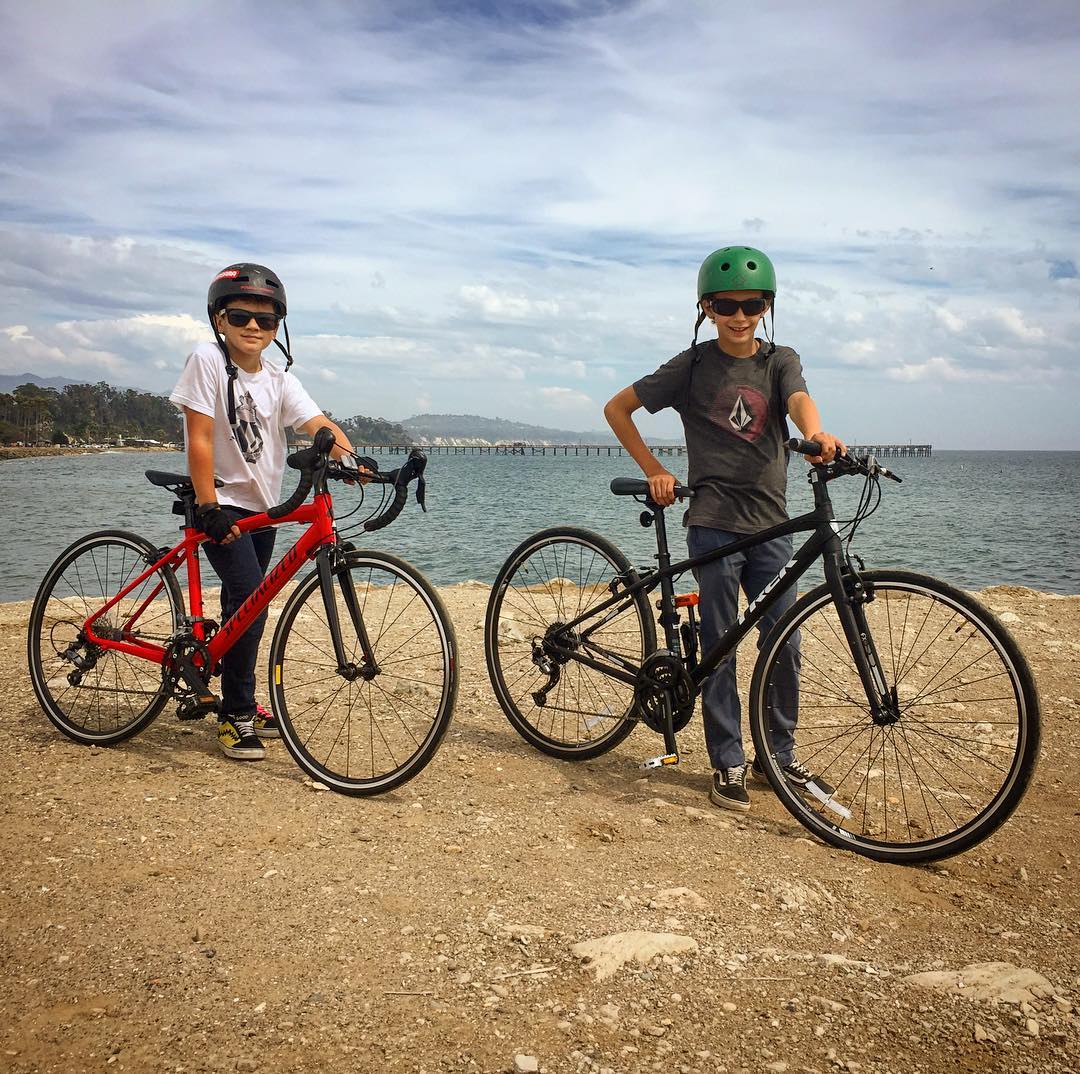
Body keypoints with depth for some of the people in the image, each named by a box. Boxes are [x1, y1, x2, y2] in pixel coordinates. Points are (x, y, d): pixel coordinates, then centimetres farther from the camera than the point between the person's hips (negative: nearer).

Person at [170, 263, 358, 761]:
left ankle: (242, 705, 29)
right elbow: (200, 438, -17)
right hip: (223, 505, -6)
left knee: (244, 606, 14)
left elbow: (318, 424, -12)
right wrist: (209, 507, -22)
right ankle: (235, 715, -4)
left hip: (262, 507, 6)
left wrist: (351, 458, -32)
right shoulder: (207, 360, -12)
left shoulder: (279, 379, 2)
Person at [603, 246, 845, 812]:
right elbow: (617, 409, 8)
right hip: (714, 524, -2)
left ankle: (779, 754, 24)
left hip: (771, 523, 3)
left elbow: (799, 399, -15)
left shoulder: (780, 361, 7)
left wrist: (817, 434, -38)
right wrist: (654, 471, 1)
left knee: (783, 644, 6)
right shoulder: (692, 366, 2)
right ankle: (728, 764, 13)